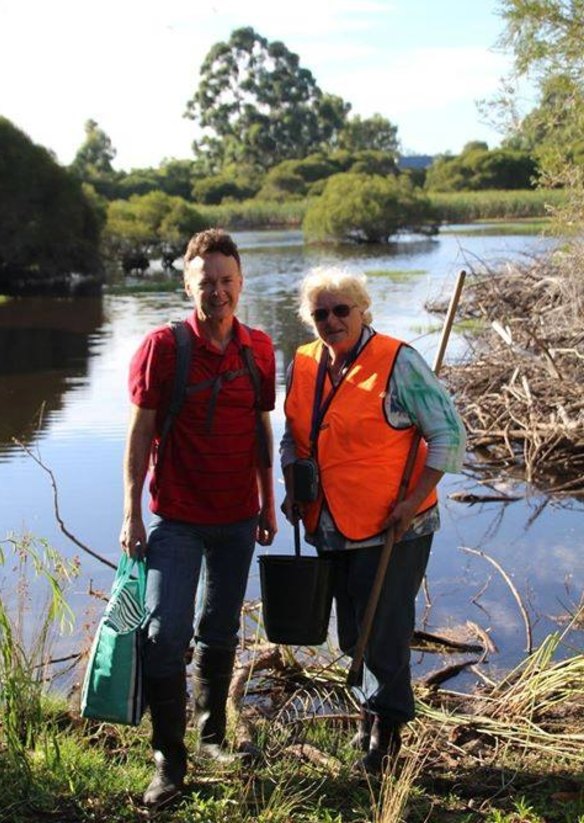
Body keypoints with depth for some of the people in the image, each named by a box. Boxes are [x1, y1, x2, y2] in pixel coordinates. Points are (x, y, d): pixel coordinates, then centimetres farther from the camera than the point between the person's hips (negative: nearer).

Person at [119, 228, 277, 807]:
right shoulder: (162, 346, -10)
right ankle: (169, 760, 4)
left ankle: (213, 732, 33)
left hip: (237, 518, 4)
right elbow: (140, 432, -7)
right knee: (166, 634, -8)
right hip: (177, 517, -4)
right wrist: (132, 514, -8)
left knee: (220, 632, 15)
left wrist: (268, 503, 12)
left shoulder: (258, 349, 2)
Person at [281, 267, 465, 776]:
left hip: (391, 529, -6)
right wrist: (293, 491, 5)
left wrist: (415, 499, -17)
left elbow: (449, 434, -12)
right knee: (353, 633, 16)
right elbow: (293, 438, 20)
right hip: (332, 530, 6)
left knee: (384, 631, -1)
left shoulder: (396, 362, -12)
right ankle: (373, 712, 35)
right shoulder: (304, 366, 6)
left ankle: (384, 729, 17)